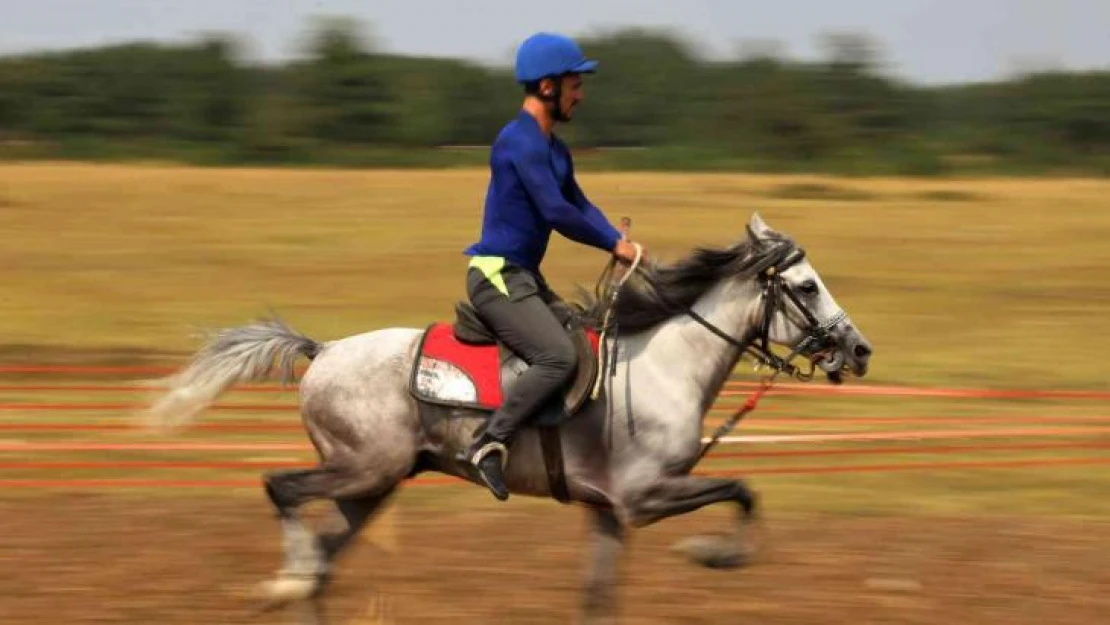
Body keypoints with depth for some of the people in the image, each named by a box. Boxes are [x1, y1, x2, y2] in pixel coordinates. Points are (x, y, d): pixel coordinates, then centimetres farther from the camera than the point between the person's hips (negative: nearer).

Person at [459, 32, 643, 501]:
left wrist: (619, 242, -3)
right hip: (497, 276, -10)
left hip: (525, 277, 10)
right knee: (558, 356, -25)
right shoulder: (520, 141, -16)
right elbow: (557, 212, -20)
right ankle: (490, 445, -24)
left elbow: (580, 204, 14)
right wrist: (613, 245, -10)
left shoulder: (553, 149, 16)